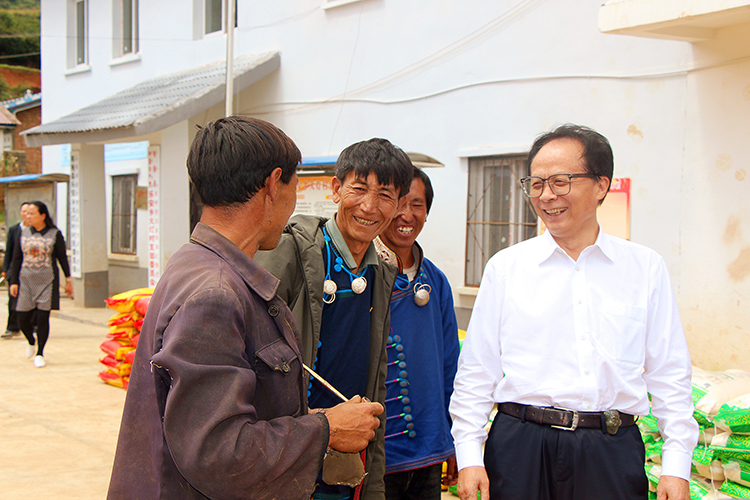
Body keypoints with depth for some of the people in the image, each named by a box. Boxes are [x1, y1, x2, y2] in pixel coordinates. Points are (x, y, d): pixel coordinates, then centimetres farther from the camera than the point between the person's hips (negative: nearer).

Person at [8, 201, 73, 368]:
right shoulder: (23, 233, 6)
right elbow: (16, 259, 8)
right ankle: (31, 342, 32)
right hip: (26, 279, 3)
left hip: (47, 280, -3)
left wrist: (68, 280, 4)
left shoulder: (54, 234, -1)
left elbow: (62, 257, 4)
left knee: (42, 318, -5)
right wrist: (13, 282, 2)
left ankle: (40, 353, 8)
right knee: (23, 318, 1)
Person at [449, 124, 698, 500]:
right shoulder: (505, 267, 4)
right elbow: (476, 372, 5)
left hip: (613, 453, 1)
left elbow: (669, 375, 6)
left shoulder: (646, 268, 5)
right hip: (521, 446, 0)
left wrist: (676, 465, 0)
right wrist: (469, 456, -2)